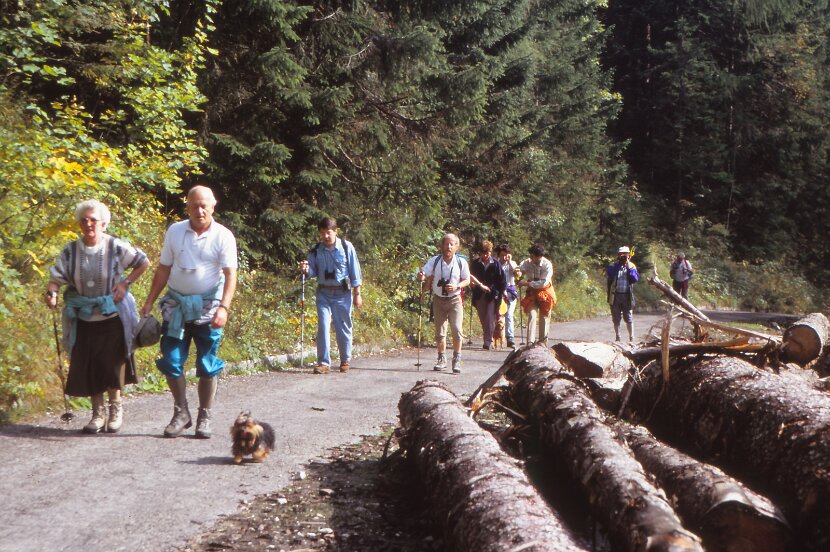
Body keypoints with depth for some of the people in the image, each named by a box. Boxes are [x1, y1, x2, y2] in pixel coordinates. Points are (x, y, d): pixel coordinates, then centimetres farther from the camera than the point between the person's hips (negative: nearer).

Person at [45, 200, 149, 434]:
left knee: (112, 364, 0)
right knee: (86, 367, 4)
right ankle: (98, 412, 19)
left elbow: (143, 263, 1)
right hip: (83, 320, 3)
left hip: (112, 317, -3)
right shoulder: (71, 251, -3)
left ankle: (115, 408, 21)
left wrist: (125, 283, -8)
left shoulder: (116, 247, -9)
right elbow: (56, 277, -5)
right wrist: (52, 293, -26)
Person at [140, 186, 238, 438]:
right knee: (172, 360, 0)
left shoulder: (223, 236, -7)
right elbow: (163, 269, 10)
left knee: (207, 366, 2)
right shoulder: (174, 231, 3)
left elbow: (230, 275, -12)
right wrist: (149, 302, 7)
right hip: (177, 304, 3)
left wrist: (224, 308, -24)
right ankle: (181, 412, 15)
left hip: (208, 307, -2)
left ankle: (204, 418, 14)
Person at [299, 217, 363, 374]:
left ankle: (346, 360, 24)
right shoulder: (316, 250, 1)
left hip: (343, 293, -1)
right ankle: (323, 362, -5)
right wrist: (306, 270, -16)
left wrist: (357, 294, 1)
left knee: (343, 328, 7)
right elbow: (314, 272, 8)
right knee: (323, 326, -9)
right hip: (324, 293, 1)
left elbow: (355, 272, 1)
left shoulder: (346, 247, -5)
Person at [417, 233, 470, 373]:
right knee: (439, 332, 10)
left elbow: (467, 280, 1)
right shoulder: (434, 261, -6)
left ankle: (456, 360, 0)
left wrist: (456, 286, -17)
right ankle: (442, 359, 26)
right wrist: (421, 277, -32)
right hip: (438, 300, 2)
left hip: (455, 300, -2)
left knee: (457, 330, -12)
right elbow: (423, 275, -8)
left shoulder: (461, 262, -7)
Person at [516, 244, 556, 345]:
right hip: (532, 293, 1)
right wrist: (518, 273, -28)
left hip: (545, 293, -1)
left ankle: (542, 342, 19)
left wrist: (527, 283, -28)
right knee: (532, 316, -14)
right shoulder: (527, 263, -11)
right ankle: (530, 342, -19)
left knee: (544, 317, 7)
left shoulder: (547, 265, -18)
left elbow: (544, 283, -23)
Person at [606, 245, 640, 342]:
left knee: (628, 318, 2)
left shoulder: (631, 266, 4)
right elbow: (608, 274, -19)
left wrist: (629, 268, -14)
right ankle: (617, 337, 20)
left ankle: (631, 337, 10)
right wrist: (616, 265, -18)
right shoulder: (613, 266, 2)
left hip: (627, 296, 0)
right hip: (615, 295, 0)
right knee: (616, 318, 8)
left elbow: (636, 279, -11)